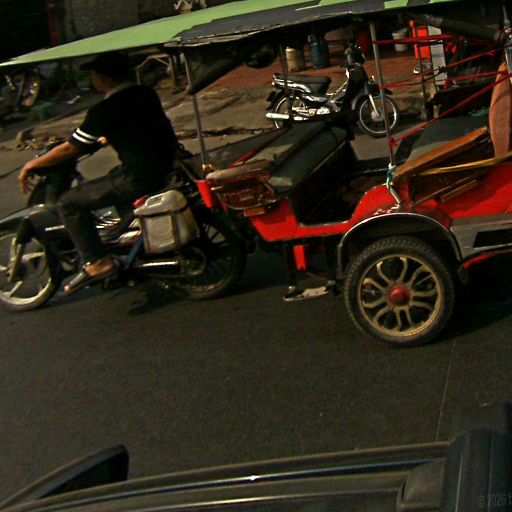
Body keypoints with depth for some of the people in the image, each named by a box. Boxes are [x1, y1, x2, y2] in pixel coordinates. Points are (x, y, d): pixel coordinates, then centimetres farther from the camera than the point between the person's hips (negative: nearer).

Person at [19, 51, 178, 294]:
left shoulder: (104, 110, -14)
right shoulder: (146, 94, 9)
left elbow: (70, 149, -8)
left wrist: (32, 165, 5)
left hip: (140, 178, -9)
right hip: (168, 164, 9)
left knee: (68, 202, -1)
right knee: (113, 177, 36)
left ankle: (96, 262, -5)